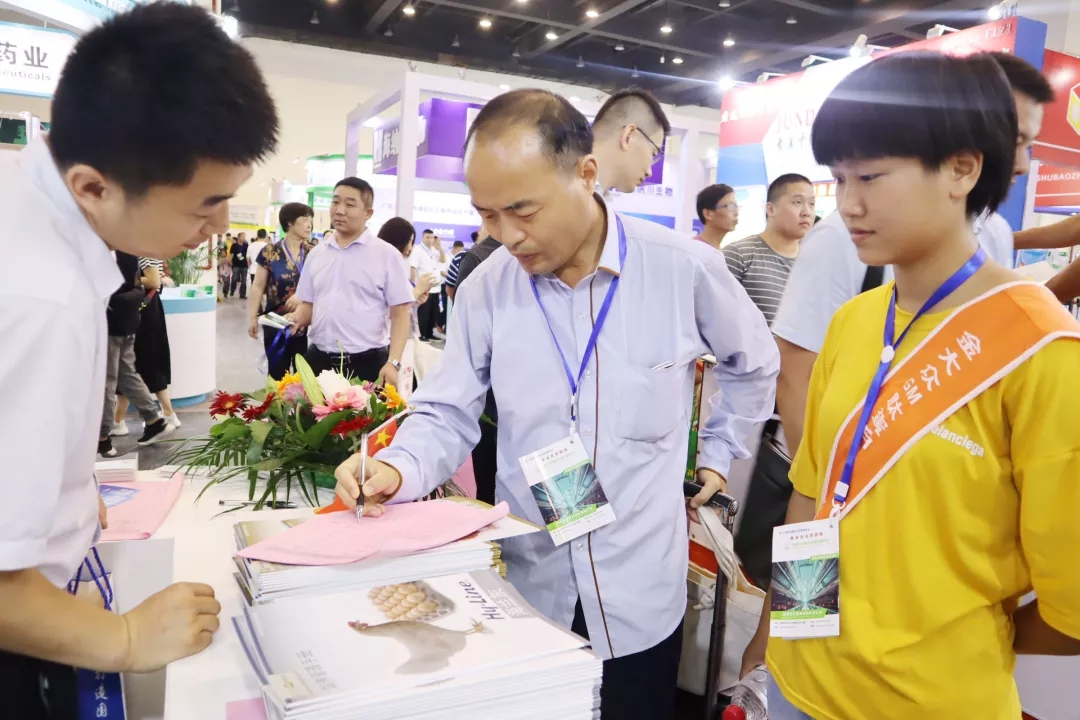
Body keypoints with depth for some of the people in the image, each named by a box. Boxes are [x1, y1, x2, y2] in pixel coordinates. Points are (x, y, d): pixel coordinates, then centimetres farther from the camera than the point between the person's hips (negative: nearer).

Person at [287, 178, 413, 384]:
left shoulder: (386, 254, -3)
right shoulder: (316, 254, 12)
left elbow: (400, 313, -6)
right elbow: (308, 304, 19)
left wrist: (393, 362, -14)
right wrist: (297, 318, -4)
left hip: (366, 362, -4)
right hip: (318, 359, 5)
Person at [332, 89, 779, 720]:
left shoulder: (686, 269, -11)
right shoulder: (487, 288, -7)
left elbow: (754, 365, 8)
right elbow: (447, 415, -1)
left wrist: (719, 454, 8)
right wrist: (397, 470, -19)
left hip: (642, 588, -1)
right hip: (527, 580, 2)